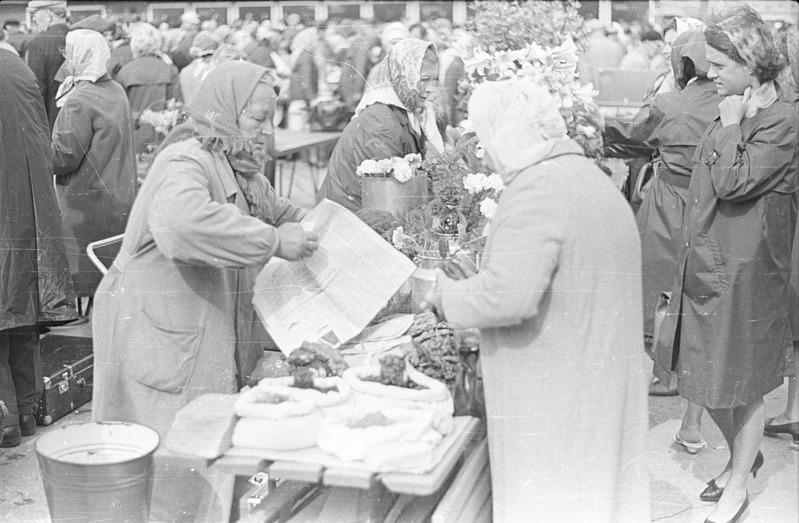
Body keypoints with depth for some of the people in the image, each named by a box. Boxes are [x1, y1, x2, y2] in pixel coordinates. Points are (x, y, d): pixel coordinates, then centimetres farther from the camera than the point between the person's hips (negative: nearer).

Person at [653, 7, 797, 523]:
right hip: (706, 263, 8)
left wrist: (730, 126, -16)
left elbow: (731, 183, -25)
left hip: (746, 272, -8)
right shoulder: (736, 111, 8)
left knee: (742, 383, 8)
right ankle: (744, 454, 41)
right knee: (710, 381, 17)